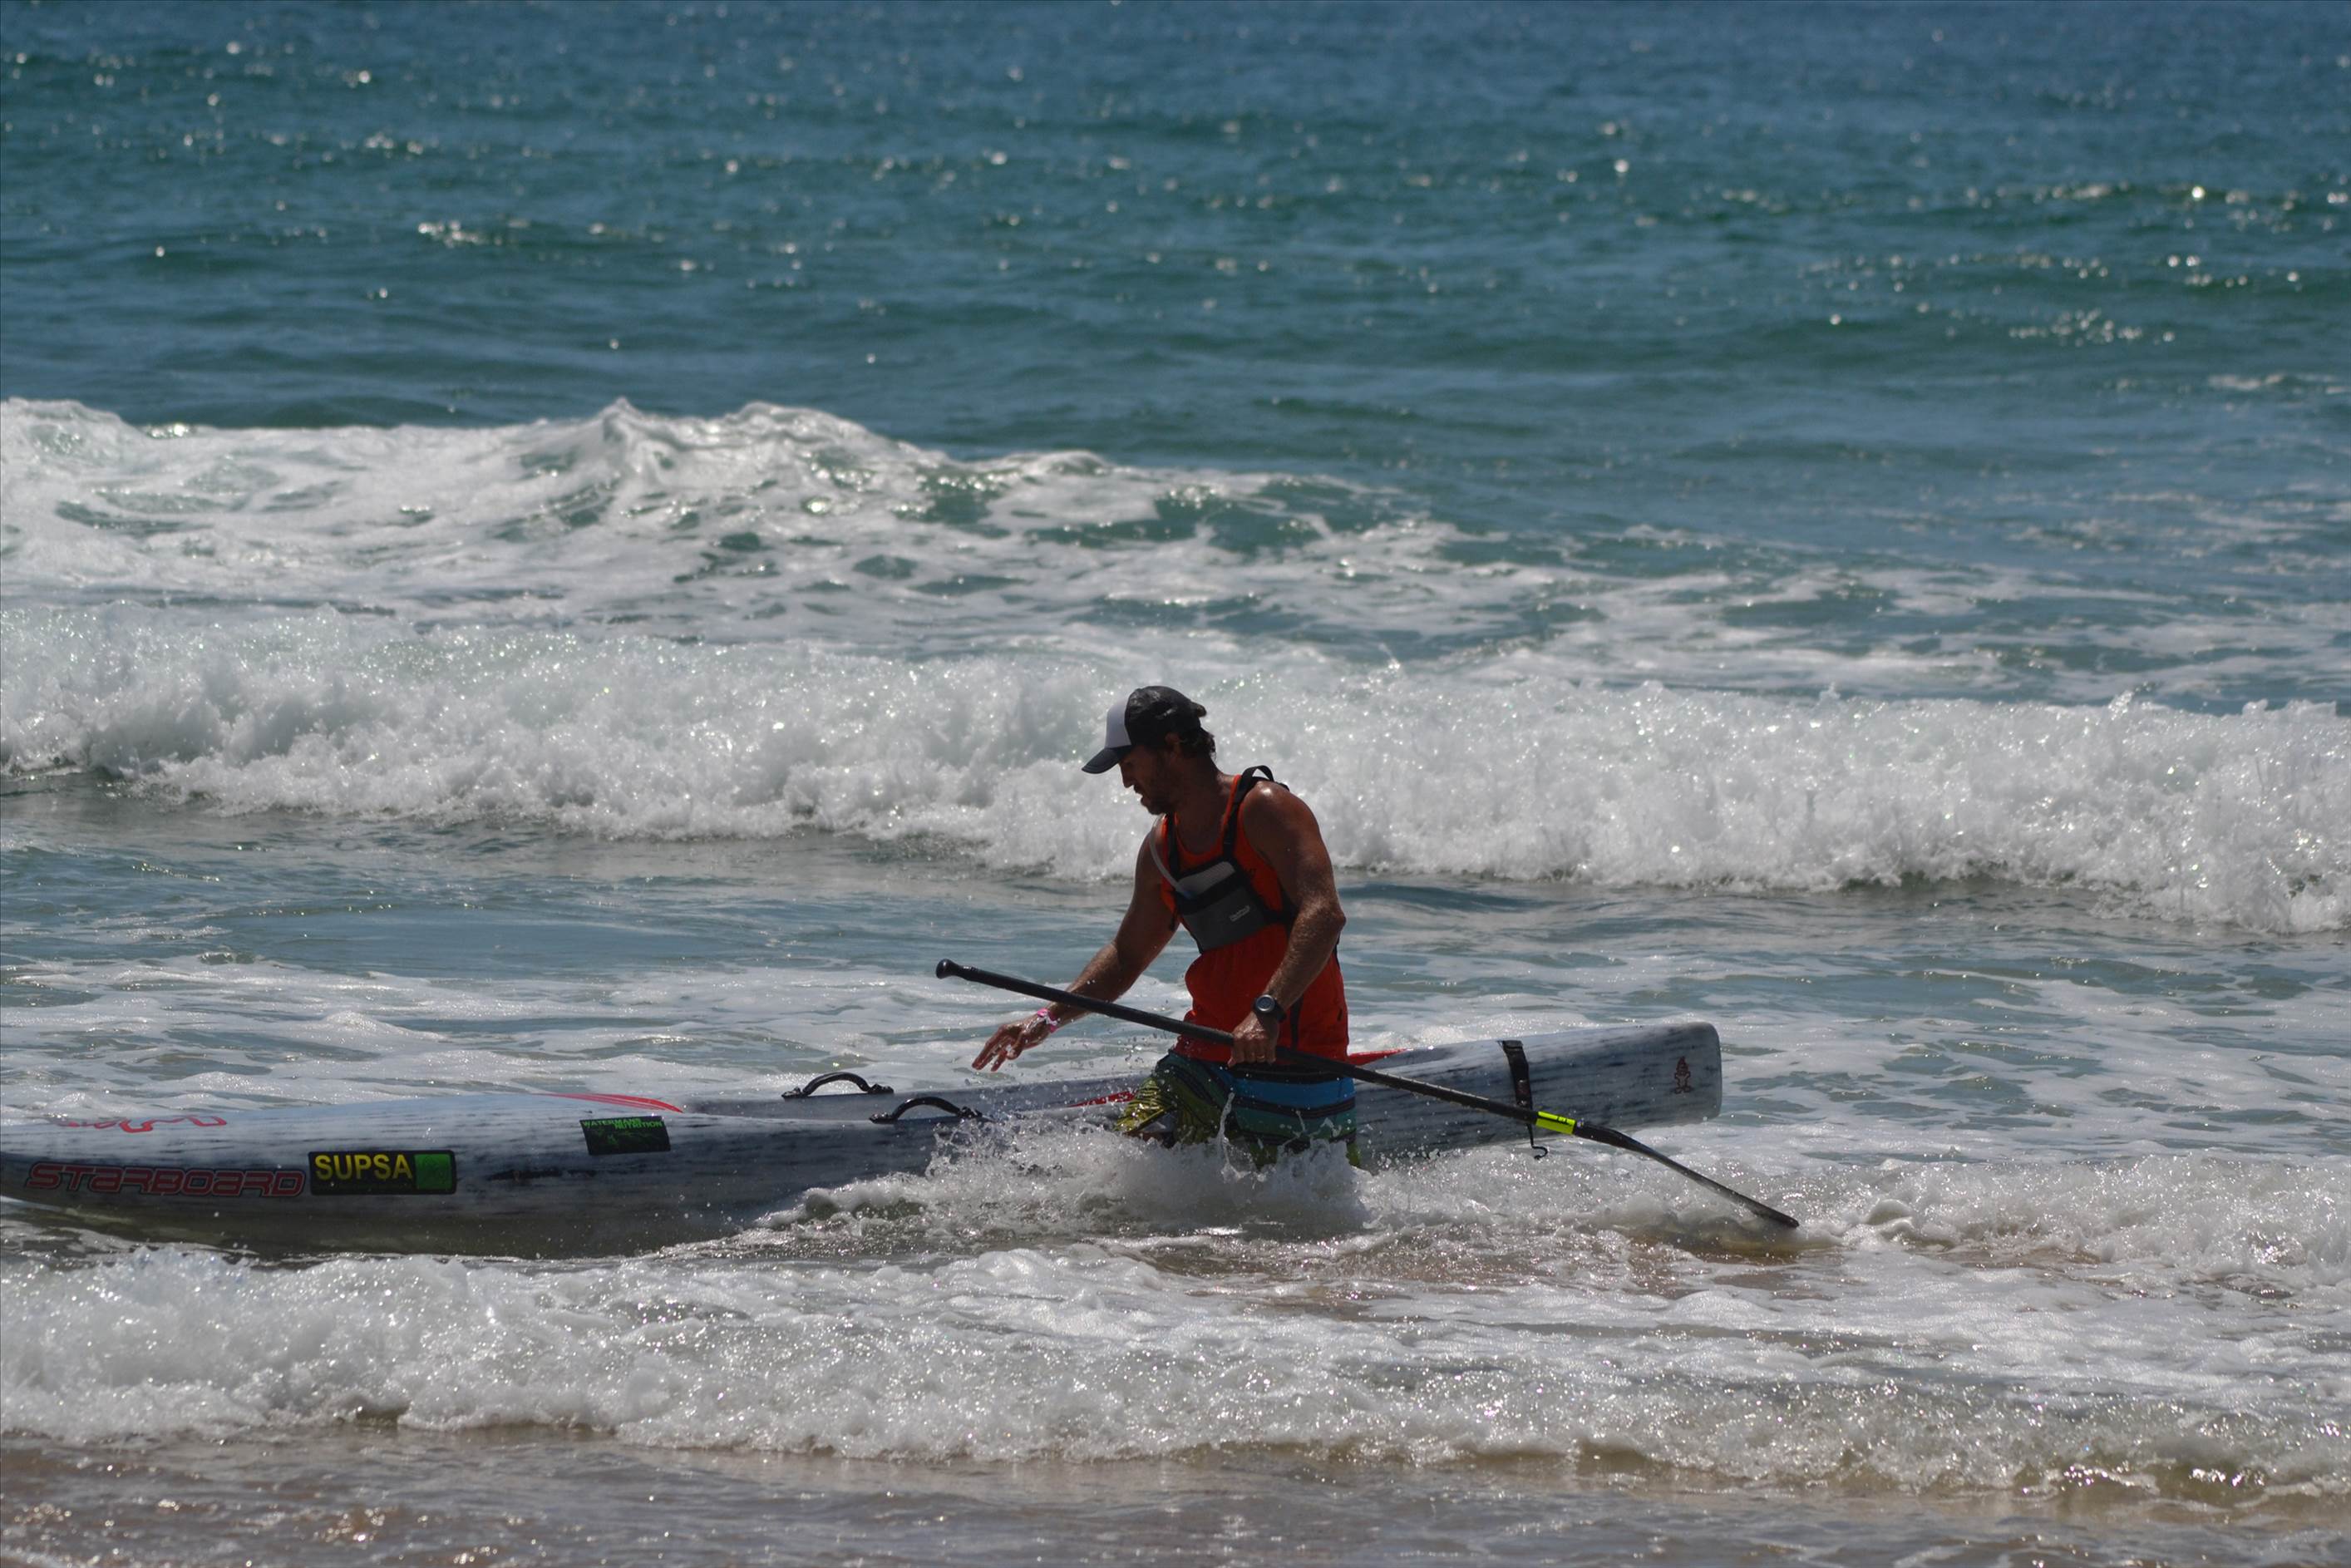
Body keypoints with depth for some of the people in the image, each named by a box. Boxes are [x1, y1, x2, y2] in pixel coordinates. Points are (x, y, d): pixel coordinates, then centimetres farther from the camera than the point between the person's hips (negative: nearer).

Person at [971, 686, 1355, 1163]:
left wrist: (1268, 1010, -34)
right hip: (1204, 1060, 6)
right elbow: (1128, 954, 24)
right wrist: (1049, 1017, 12)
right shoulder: (1161, 849, 11)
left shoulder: (1264, 809, -13)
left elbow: (1325, 914, -24)